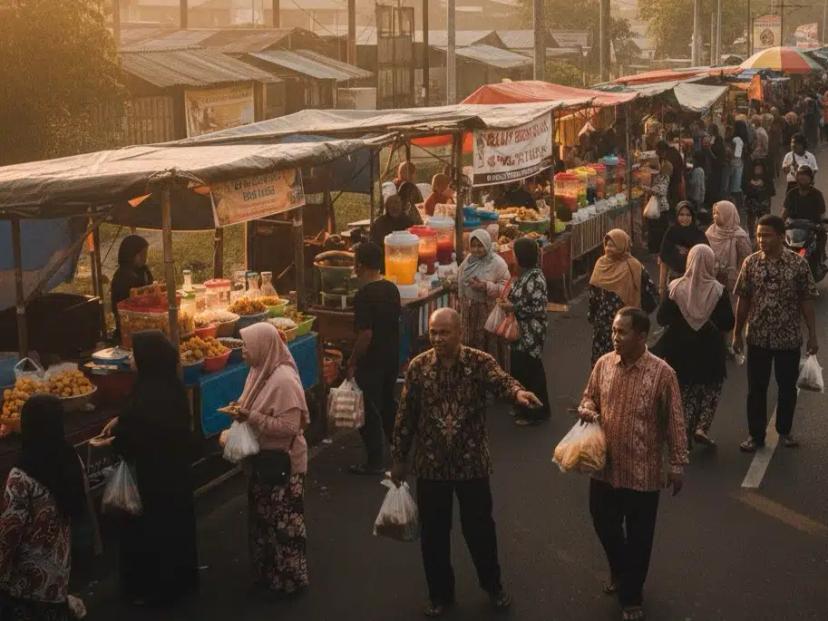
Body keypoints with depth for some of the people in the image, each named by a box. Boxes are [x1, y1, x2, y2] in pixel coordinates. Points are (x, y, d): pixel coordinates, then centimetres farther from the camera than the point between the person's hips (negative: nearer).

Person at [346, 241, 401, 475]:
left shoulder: (364, 294, -21)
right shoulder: (392, 289, 2)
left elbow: (365, 333, -24)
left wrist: (352, 362, -14)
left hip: (371, 361, -8)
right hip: (392, 357, 8)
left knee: (369, 412, 3)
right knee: (388, 405, 22)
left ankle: (374, 462, 9)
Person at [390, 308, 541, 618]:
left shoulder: (480, 362, -10)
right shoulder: (418, 367, -4)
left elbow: (500, 381, -30)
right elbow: (405, 415, 2)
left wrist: (517, 392, -54)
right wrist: (399, 458, 5)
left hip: (472, 462, -1)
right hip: (431, 464, 1)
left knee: (479, 527, 13)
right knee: (433, 532, 12)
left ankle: (493, 585, 36)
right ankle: (440, 593, 31)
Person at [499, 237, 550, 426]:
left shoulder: (536, 278, -20)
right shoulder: (523, 274, 7)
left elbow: (539, 308, -22)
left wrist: (513, 308, -20)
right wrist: (508, 301, 2)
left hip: (531, 334, -9)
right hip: (520, 331, 9)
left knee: (530, 371, 2)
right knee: (518, 369, 16)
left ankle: (536, 412, 14)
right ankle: (524, 407, 30)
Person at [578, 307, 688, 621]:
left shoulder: (662, 373, -17)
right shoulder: (603, 364, -4)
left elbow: (674, 422, -10)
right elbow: (589, 397, 12)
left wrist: (677, 465, -6)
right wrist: (587, 409, -12)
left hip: (643, 472, -4)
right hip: (605, 466, 4)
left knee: (638, 536, 10)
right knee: (604, 524, 20)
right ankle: (619, 571, 50)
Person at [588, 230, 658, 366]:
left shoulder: (633, 267, -12)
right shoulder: (601, 263, 3)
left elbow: (650, 291, -10)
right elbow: (593, 292, 12)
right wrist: (591, 314, 13)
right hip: (602, 320, 5)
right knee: (601, 355, 11)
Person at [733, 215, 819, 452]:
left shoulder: (798, 263, -9)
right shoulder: (751, 263, -4)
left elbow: (806, 301, -3)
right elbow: (743, 300, 2)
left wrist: (812, 335, -3)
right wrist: (737, 333, 3)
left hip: (789, 337, -1)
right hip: (758, 337, 1)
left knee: (787, 387, 12)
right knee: (756, 388, 7)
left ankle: (785, 431, 31)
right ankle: (756, 435, 19)